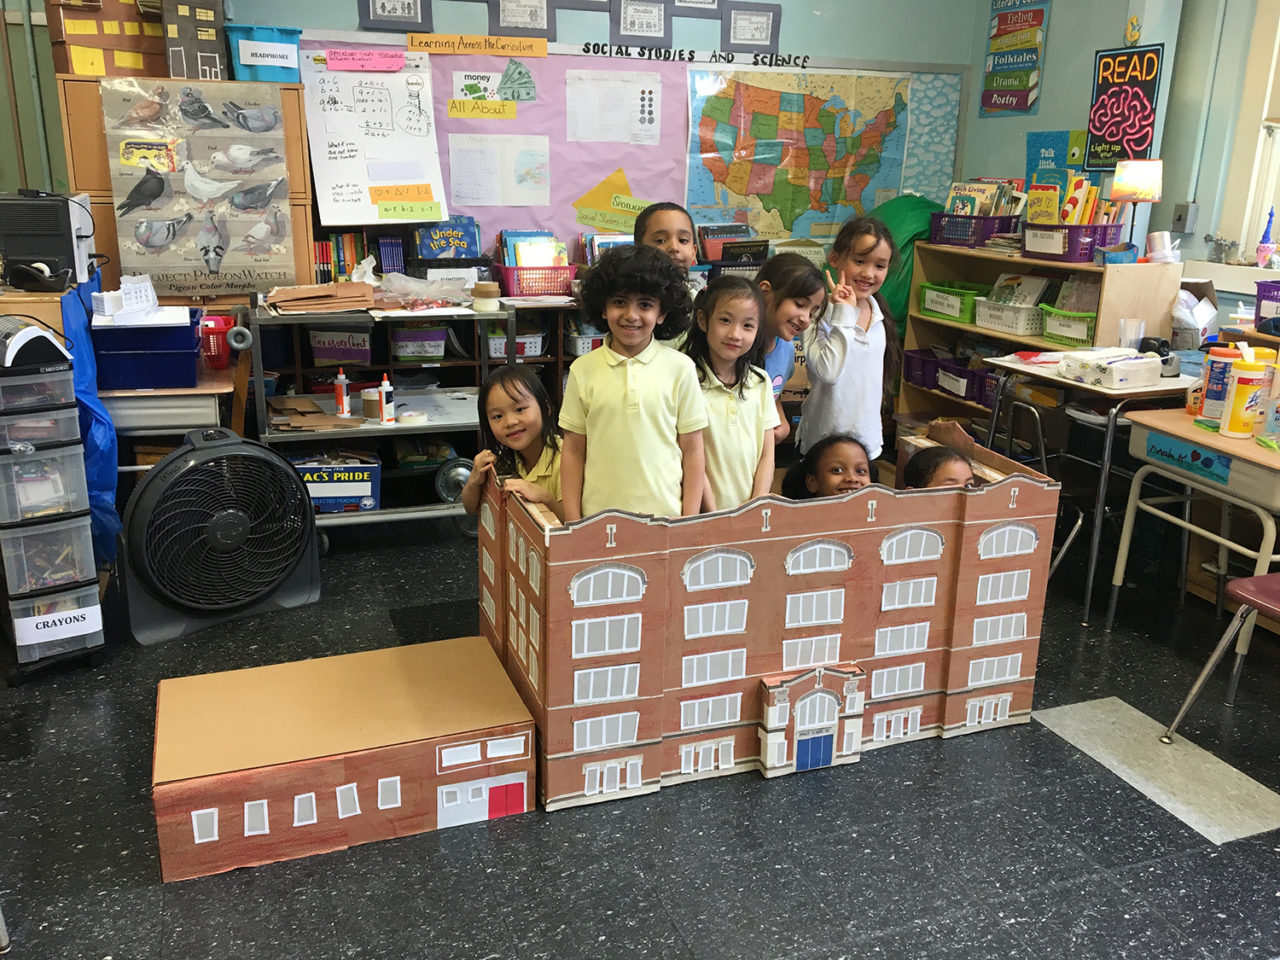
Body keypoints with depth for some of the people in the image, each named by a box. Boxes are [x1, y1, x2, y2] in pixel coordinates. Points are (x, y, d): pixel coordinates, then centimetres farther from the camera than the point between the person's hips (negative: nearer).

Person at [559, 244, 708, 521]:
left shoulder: (680, 368, -1)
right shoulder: (583, 370, 1)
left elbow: (692, 450, 2)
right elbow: (573, 450, 4)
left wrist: (690, 522, -2)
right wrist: (572, 521, 1)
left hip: (664, 516, 0)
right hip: (598, 518, 1)